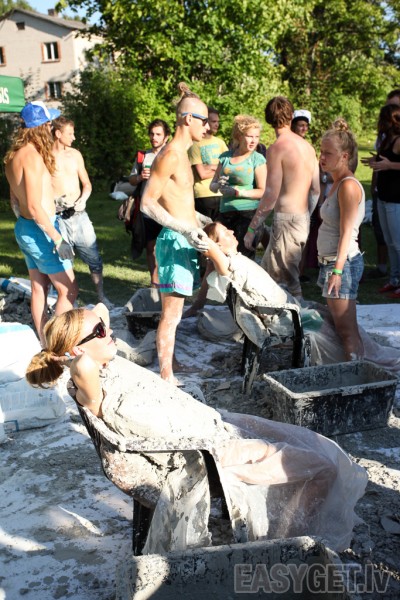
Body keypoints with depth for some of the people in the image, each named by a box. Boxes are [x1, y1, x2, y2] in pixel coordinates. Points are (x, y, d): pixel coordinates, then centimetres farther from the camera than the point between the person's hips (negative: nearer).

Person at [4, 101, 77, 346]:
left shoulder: (14, 156, 9)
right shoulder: (32, 156, -20)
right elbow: (34, 206, -25)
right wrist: (58, 239, -24)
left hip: (25, 228, 9)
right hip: (41, 230, -9)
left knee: (39, 289, 14)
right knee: (68, 290, -1)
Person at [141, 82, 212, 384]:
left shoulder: (181, 154, 15)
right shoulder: (170, 155, -15)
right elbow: (148, 203, -20)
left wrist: (199, 218, 30)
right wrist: (186, 228, -27)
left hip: (185, 239, 10)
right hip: (175, 241, -10)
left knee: (174, 311, 19)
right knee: (171, 313, -4)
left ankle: (169, 361, 32)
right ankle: (166, 376, 4)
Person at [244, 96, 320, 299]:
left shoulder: (276, 149, -12)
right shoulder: (307, 146, 11)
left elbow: (271, 195, -17)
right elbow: (316, 190, 16)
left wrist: (251, 228, -11)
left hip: (286, 219, -8)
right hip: (304, 220, 8)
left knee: (288, 282, -1)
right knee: (266, 273, 16)